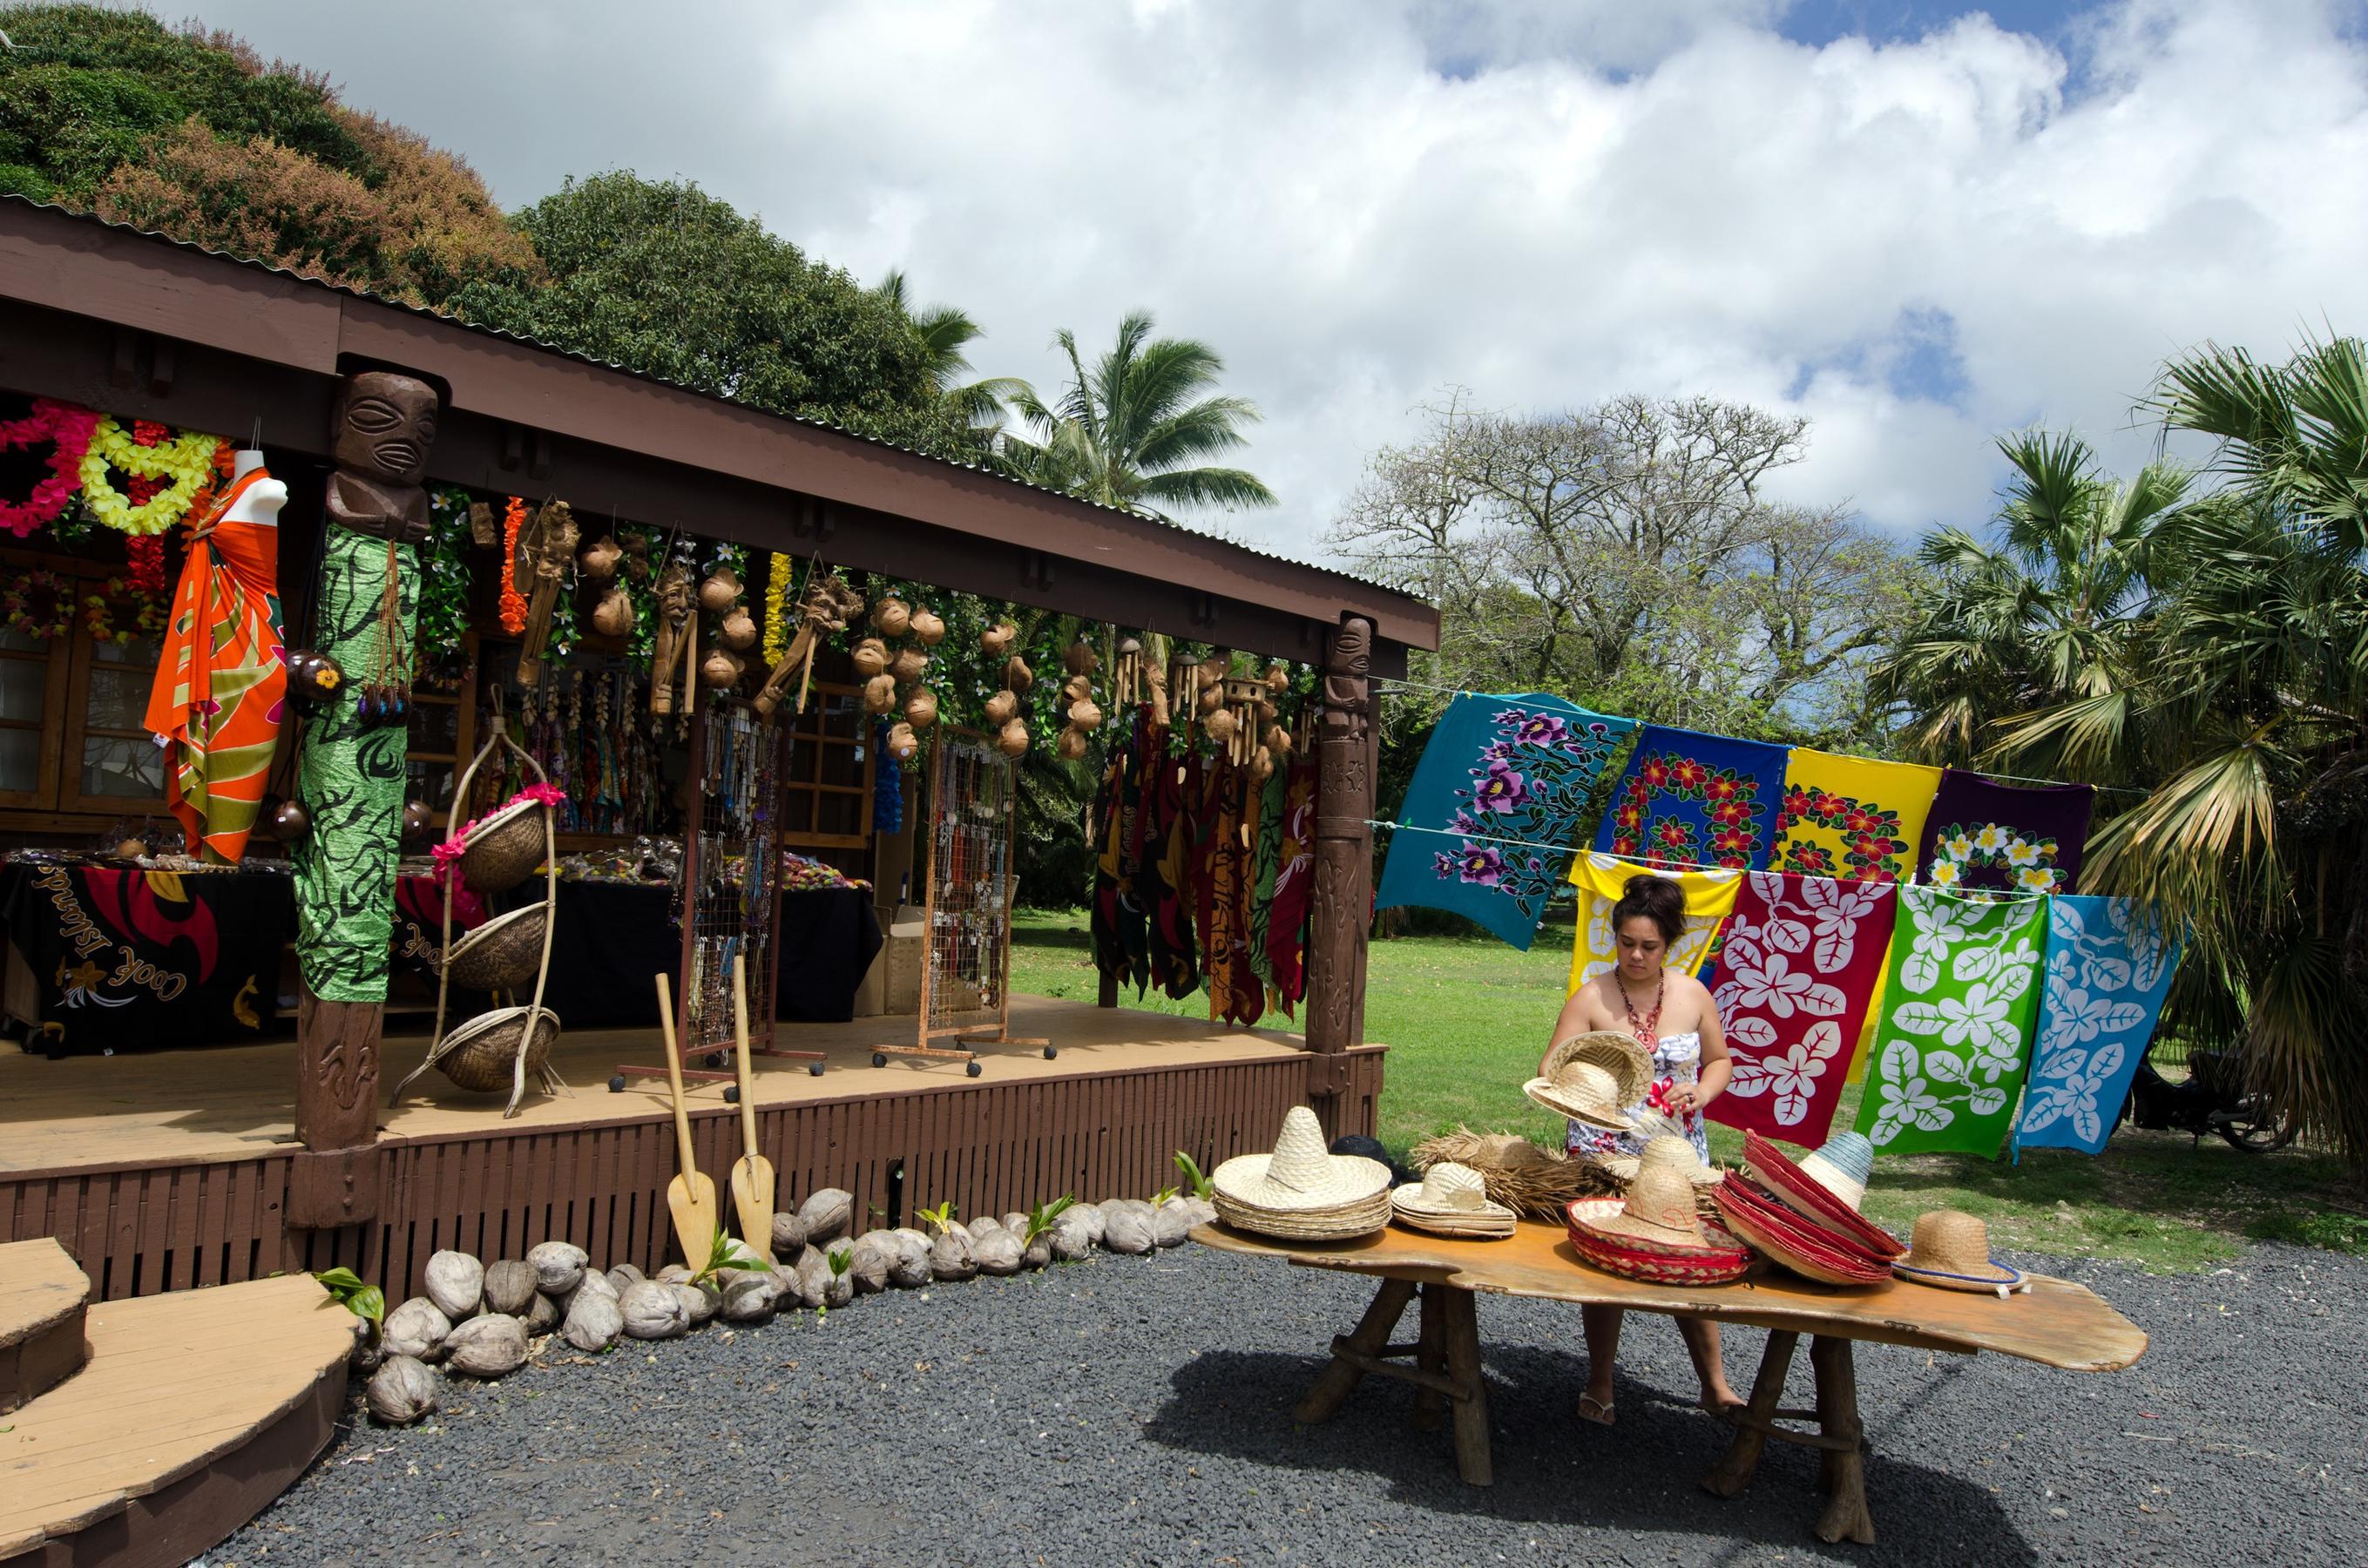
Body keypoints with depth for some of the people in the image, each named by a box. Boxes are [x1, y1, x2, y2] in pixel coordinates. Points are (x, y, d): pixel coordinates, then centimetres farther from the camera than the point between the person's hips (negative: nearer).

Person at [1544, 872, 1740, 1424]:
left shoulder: (1692, 995, 0)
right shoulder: (1591, 997, -7)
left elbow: (1719, 1061, 12)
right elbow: (1553, 1067, -8)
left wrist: (1701, 1092, -9)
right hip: (1603, 1153, -2)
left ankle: (1716, 1385, 24)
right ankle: (1599, 1386, 22)